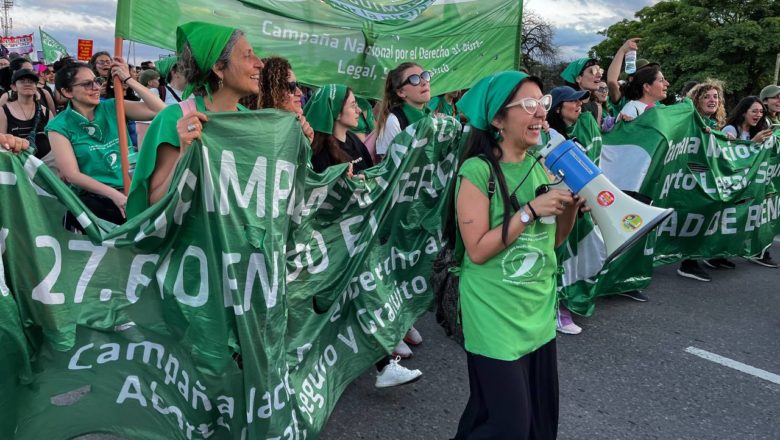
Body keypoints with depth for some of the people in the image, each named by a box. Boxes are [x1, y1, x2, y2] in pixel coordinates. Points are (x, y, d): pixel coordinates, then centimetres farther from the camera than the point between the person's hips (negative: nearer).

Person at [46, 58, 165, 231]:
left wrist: (128, 79, -2)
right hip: (95, 197, -2)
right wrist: (114, 195, -21)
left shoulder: (112, 108, 10)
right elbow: (72, 174, -8)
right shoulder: (60, 126, 2)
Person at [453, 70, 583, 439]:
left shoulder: (540, 166, 5)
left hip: (539, 311, 7)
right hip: (496, 317, -7)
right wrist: (530, 211, -21)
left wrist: (571, 206, -8)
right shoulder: (477, 170, -15)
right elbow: (478, 250, -18)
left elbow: (553, 240, 10)